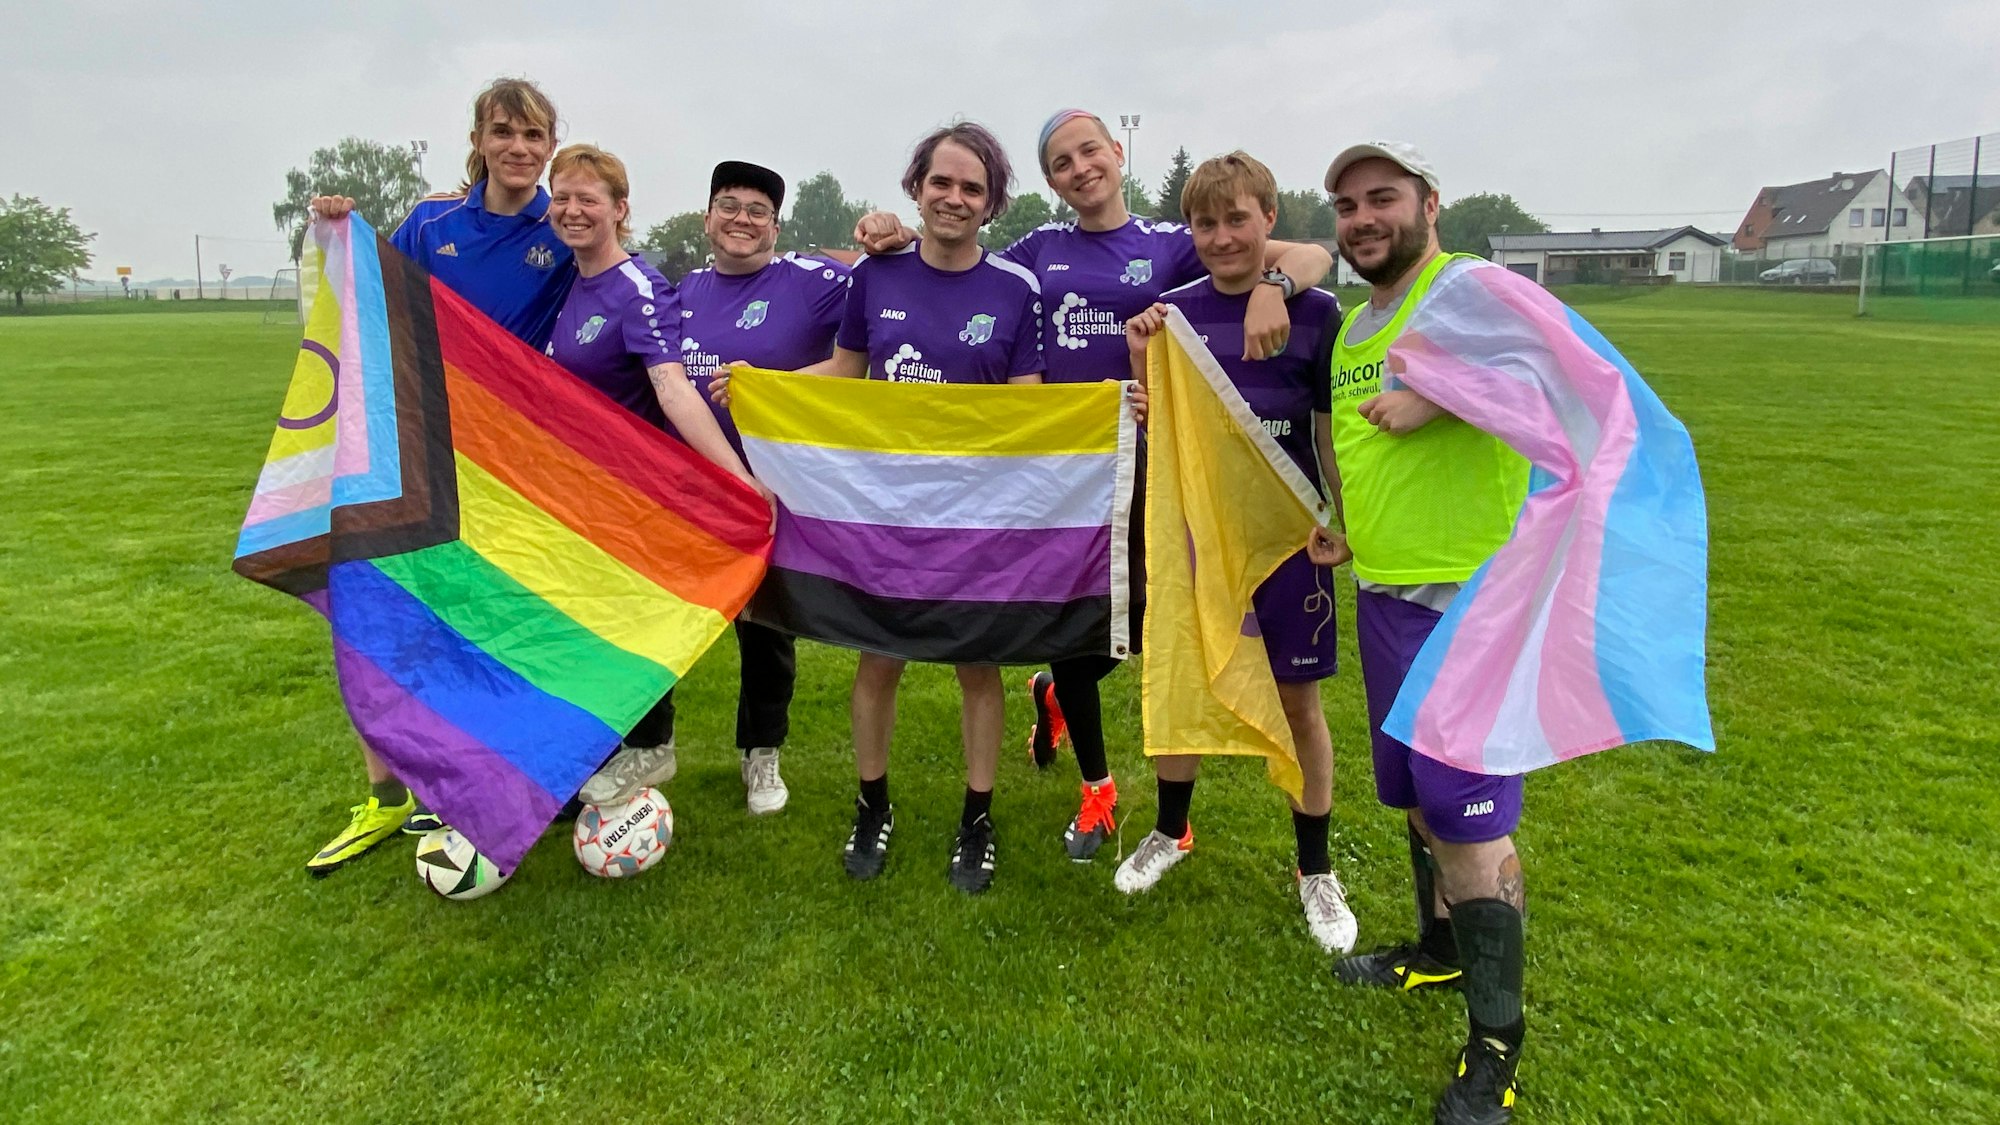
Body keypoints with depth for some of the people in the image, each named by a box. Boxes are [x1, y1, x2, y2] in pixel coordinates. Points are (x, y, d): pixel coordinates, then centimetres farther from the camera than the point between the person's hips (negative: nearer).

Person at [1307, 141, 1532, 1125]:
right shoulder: (1351, 326, 15)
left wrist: (1435, 399, -25)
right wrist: (1343, 525, 11)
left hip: (1468, 601, -8)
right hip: (1382, 594, 8)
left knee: (1468, 816, -3)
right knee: (1416, 795, 20)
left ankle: (1496, 1043, 13)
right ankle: (1441, 949, 41)